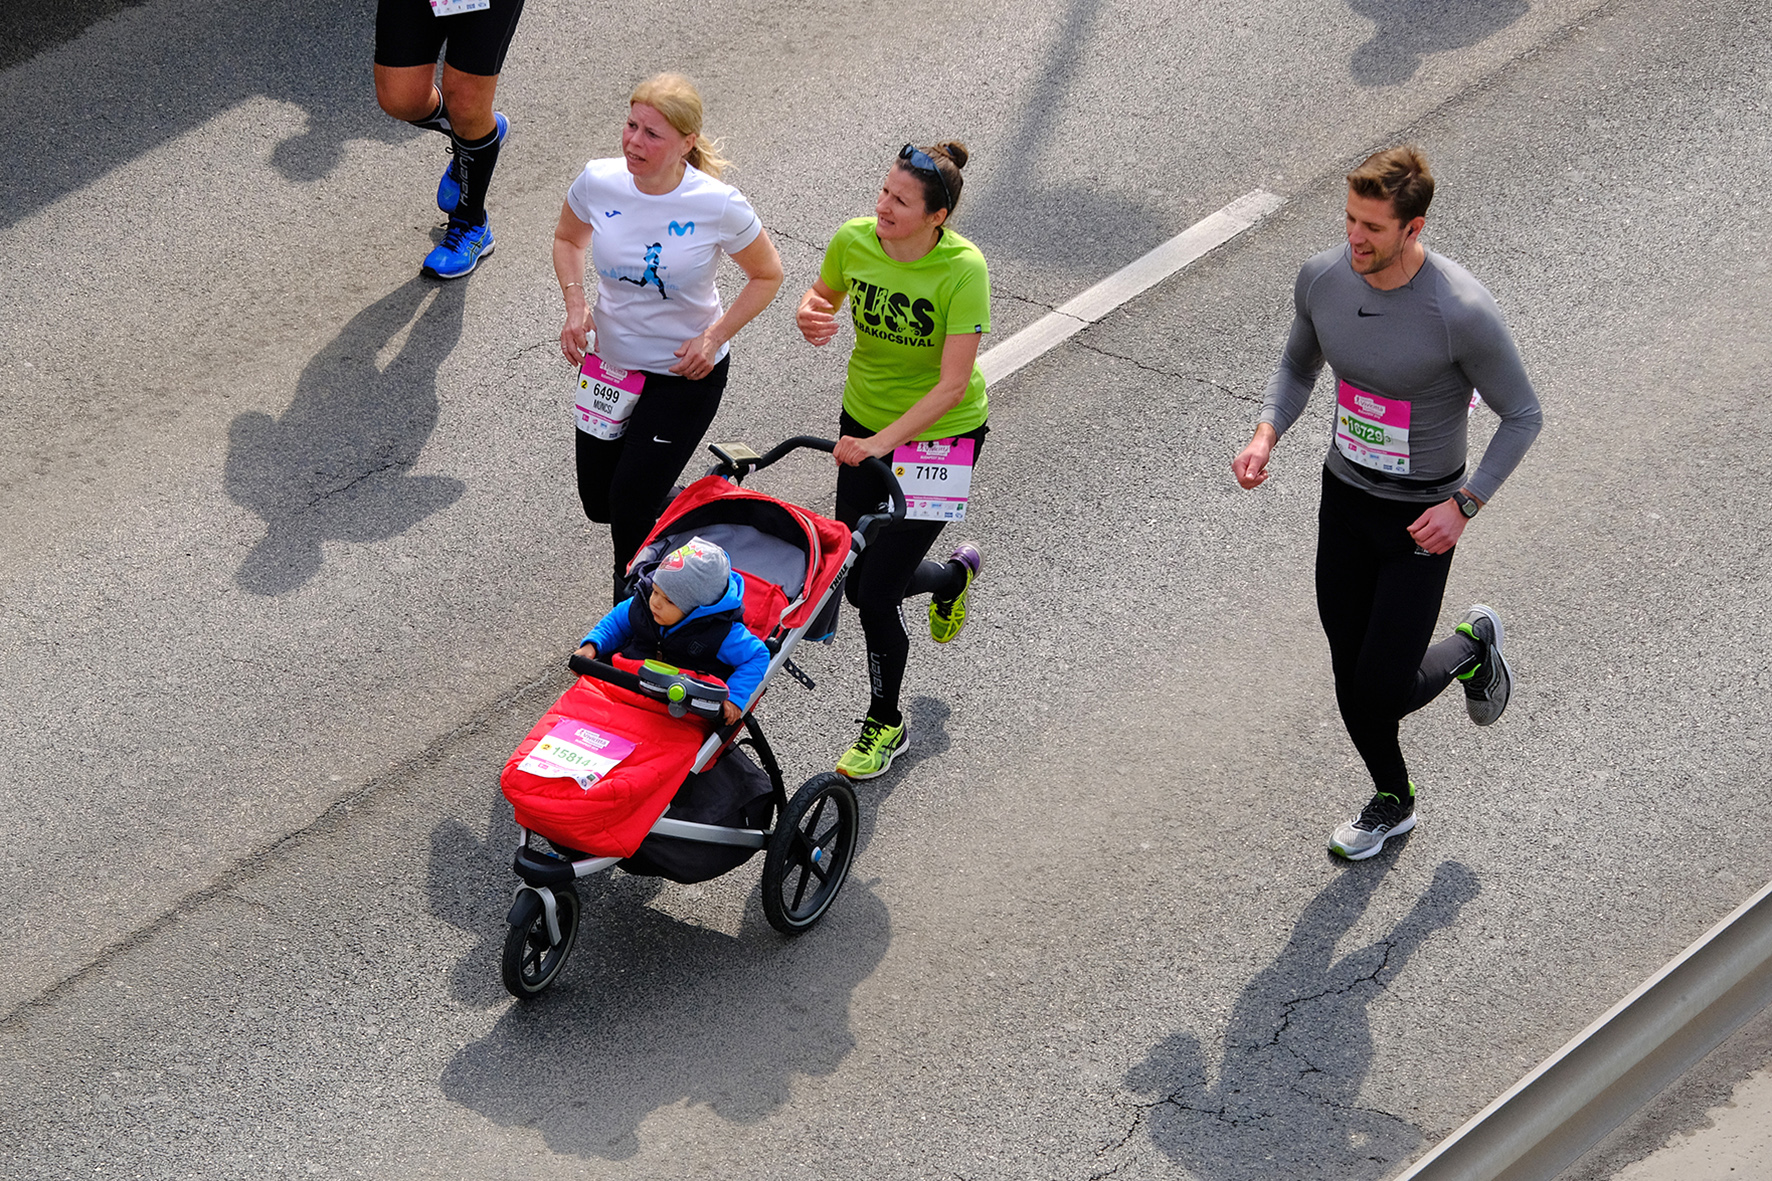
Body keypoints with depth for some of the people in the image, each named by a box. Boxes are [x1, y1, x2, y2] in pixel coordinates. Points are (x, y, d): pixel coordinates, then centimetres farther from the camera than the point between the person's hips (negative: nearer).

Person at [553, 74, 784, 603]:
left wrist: (715, 336, -16)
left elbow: (767, 276, -4)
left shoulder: (720, 206, -22)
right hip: (611, 361, 4)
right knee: (598, 500, 13)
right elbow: (567, 239, 10)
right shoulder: (598, 182, -13)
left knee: (632, 504, -9)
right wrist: (575, 305, -6)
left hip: (686, 374, -4)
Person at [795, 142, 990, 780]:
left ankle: (884, 725, 20)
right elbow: (820, 296, 9)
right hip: (865, 418, 5)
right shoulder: (854, 240, -13)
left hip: (941, 434, -5)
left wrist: (882, 443, -31)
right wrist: (810, 317, -15)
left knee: (874, 590, -6)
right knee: (857, 576, 10)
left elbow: (954, 383, -27)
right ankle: (955, 573, 45)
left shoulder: (962, 267, -26)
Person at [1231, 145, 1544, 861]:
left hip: (1422, 519, -5)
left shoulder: (1463, 312, -28)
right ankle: (1392, 802, 42)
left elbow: (1523, 415, -14)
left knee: (1384, 692, -3)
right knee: (1351, 680, 15)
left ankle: (1473, 647, 30)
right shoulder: (1322, 278, -12)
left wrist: (1463, 506, -22)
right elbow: (1298, 367, 9)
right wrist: (1264, 436, -10)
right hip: (1344, 498, 5)